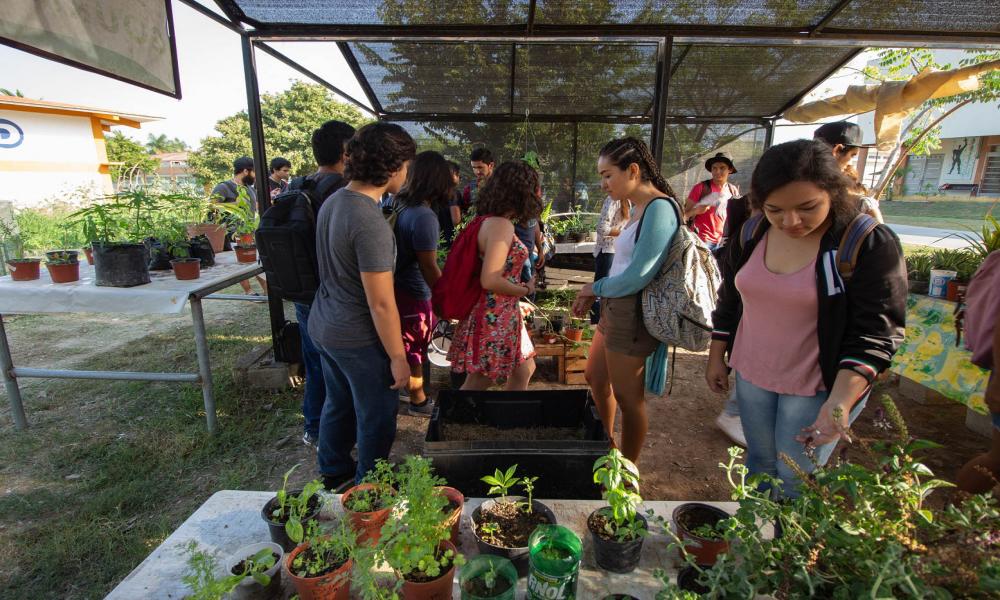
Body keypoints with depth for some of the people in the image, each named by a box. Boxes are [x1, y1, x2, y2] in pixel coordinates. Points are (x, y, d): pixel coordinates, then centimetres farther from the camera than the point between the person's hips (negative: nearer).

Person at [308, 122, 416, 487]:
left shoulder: (333, 201, 2)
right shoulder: (370, 224, -27)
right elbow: (381, 303, -25)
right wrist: (398, 357, -16)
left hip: (324, 327, 9)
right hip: (359, 338, -9)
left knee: (338, 405, 25)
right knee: (376, 417, 11)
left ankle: (333, 475, 45)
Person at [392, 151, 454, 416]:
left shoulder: (401, 205, 2)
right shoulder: (424, 216, -25)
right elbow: (429, 267, -23)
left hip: (397, 287, 8)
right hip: (413, 295, -8)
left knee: (408, 347, 25)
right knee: (415, 351, 11)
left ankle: (408, 388, 44)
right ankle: (419, 401, 30)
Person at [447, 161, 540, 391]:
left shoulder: (490, 220, 9)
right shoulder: (501, 225, -20)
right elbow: (490, 280, -25)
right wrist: (525, 290, -11)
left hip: (503, 314, 10)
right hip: (494, 318, -10)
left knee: (524, 371, 20)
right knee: (477, 384, 5)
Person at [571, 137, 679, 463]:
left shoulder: (659, 208, -20)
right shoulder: (638, 207, 9)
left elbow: (638, 276, -23)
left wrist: (595, 287, -7)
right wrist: (594, 296, 5)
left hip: (633, 314, -10)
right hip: (615, 308, 10)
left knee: (628, 398, 8)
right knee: (595, 378, 24)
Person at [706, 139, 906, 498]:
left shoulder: (871, 244, -15)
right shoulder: (751, 235, -2)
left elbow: (874, 333, -18)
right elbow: (729, 302, 8)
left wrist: (841, 400, -29)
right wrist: (716, 358, 11)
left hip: (817, 388, -4)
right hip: (751, 377, 4)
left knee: (794, 481, 9)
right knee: (759, 462, 20)